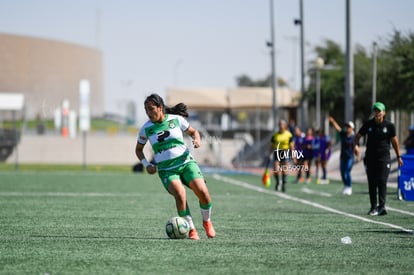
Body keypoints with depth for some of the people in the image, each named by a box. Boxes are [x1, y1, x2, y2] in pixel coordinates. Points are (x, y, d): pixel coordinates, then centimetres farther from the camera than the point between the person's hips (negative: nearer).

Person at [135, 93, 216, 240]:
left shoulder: (176, 119, 0)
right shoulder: (146, 128, 1)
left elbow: (193, 131, 16)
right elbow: (139, 149, 16)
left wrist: (197, 139, -7)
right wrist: (146, 164, -1)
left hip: (185, 162, 1)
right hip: (166, 170, -1)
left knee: (202, 192, -19)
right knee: (180, 194, -29)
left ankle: (207, 222, 11)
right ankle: (191, 229, -12)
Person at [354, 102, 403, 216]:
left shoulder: (389, 125, -2)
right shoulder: (368, 124, 1)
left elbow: (394, 140, 7)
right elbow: (358, 136, 12)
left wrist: (398, 156, 11)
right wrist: (356, 145, -9)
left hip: (384, 156, -2)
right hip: (370, 157, 2)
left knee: (382, 181, -12)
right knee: (372, 183, 4)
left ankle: (382, 206, -17)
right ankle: (373, 207, 11)